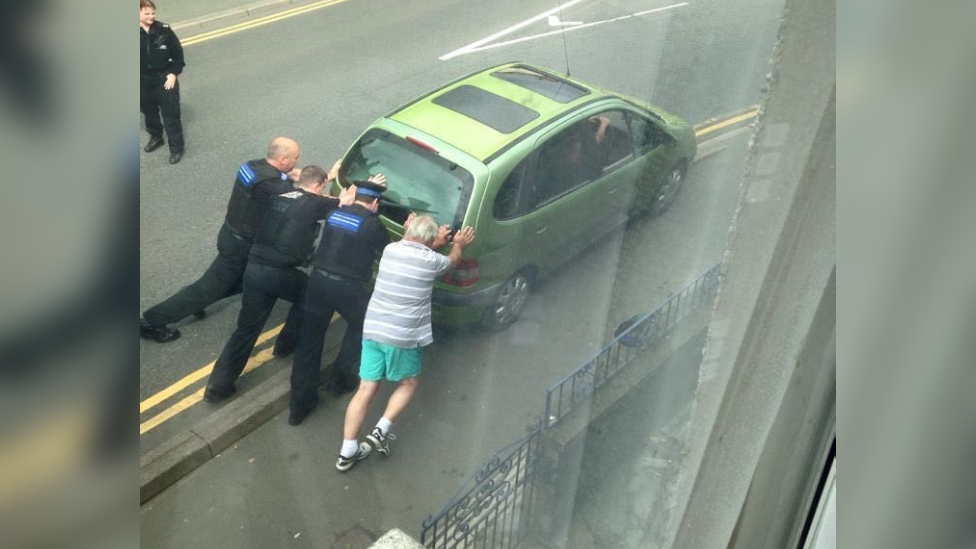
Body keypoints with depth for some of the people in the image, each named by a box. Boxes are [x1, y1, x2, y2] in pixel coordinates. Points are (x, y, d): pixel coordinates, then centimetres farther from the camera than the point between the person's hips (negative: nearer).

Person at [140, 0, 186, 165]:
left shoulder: (164, 30, -11)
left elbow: (177, 53, -3)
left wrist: (174, 73, -9)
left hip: (164, 79, -2)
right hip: (143, 82, 2)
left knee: (170, 114, -1)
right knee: (149, 112, 20)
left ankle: (176, 147, 10)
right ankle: (156, 137, 43)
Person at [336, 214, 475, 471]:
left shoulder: (390, 249, 4)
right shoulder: (432, 260, -6)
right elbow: (452, 261, 19)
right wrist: (459, 245, 39)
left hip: (373, 330, 4)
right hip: (404, 337, -4)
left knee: (366, 390, 10)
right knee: (408, 383, 21)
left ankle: (347, 452, 10)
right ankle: (380, 431, 6)